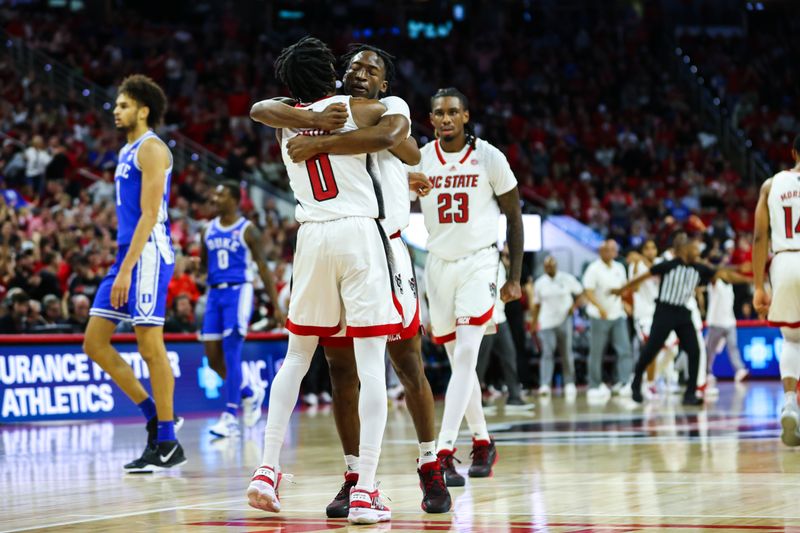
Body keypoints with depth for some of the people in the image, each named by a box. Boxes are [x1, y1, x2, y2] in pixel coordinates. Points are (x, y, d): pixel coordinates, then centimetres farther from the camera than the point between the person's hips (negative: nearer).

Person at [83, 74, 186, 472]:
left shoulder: (151, 149, -10)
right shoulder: (127, 151, 19)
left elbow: (150, 214, -17)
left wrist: (127, 269, -21)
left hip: (148, 255, -10)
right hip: (126, 253, 10)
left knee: (150, 347, -6)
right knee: (94, 343, 6)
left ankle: (168, 444, 0)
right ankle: (153, 415, 13)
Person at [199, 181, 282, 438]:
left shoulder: (247, 230, -3)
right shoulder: (209, 230, 12)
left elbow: (263, 268, -2)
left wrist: (276, 305, -5)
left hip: (238, 291, -6)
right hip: (215, 293, 6)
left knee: (231, 353, -14)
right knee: (213, 357, 4)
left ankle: (230, 417, -13)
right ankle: (250, 394, 27)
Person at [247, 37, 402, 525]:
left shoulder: (286, 122, 12)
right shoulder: (361, 108, 3)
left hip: (312, 237, 4)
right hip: (359, 233, -3)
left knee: (297, 356, 18)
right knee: (371, 364, -4)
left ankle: (267, 471, 9)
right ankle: (365, 492, -12)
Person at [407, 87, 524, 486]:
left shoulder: (489, 157, -6)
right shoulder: (420, 160, 0)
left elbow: (514, 216, 1)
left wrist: (515, 278, -1)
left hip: (479, 262, -3)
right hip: (438, 263, 3)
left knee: (465, 358, -16)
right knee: (460, 363, 11)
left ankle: (443, 453, -22)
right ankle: (483, 442, 27)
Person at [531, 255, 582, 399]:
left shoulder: (567, 279, 1)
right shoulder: (539, 283, 6)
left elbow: (580, 293, 10)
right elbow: (536, 304, 11)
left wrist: (574, 306, -5)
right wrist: (534, 320, 6)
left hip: (564, 321, 0)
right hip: (546, 322, 0)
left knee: (567, 354, 5)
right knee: (547, 352, -12)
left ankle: (569, 384, 17)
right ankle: (544, 385, -20)